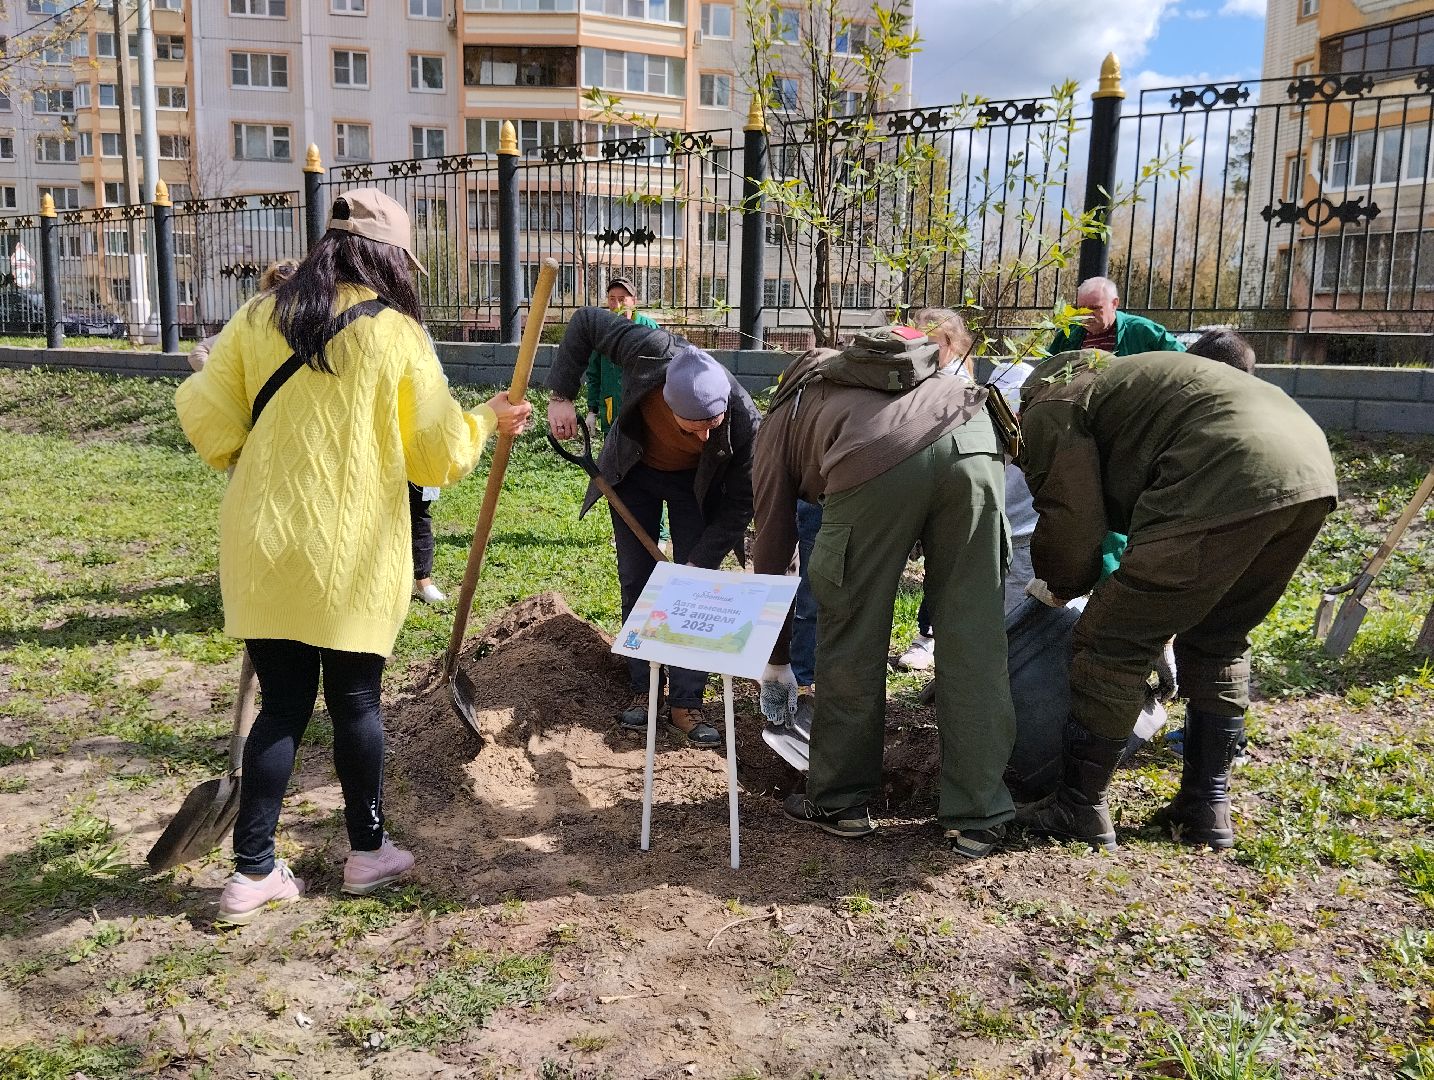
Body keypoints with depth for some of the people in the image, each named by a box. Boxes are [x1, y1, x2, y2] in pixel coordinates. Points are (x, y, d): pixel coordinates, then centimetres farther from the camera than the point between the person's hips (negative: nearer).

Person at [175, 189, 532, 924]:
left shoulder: (259, 318, 3)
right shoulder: (397, 334, -5)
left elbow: (205, 416, 2)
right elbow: (438, 456, -4)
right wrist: (487, 421, 15)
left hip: (262, 547, 3)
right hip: (352, 553, -3)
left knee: (282, 704, 12)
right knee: (355, 701, 12)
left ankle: (253, 872, 16)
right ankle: (367, 852, 27)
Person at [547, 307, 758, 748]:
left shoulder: (744, 419, -37)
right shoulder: (651, 352, -39)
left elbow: (739, 502, -24)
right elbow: (585, 321, -21)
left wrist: (700, 561, -28)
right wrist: (561, 395, -23)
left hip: (696, 483, -1)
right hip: (635, 471, 1)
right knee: (635, 582, 5)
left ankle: (686, 703, 3)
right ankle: (642, 691, 18)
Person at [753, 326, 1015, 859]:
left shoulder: (780, 420, 31)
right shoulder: (856, 375, 44)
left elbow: (772, 547, 29)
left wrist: (776, 663, 38)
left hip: (877, 461, -4)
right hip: (971, 437, 4)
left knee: (850, 640, 12)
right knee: (973, 640, 10)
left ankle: (838, 802, 25)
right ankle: (976, 819, 17)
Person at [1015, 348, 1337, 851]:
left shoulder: (1046, 413, 7)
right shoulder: (1092, 379, 34)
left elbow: (1072, 526, 3)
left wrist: (1057, 586, 23)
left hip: (1229, 485, -10)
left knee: (1112, 643, 2)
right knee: (1218, 643, 24)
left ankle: (1079, 808, 12)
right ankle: (1207, 807, 30)